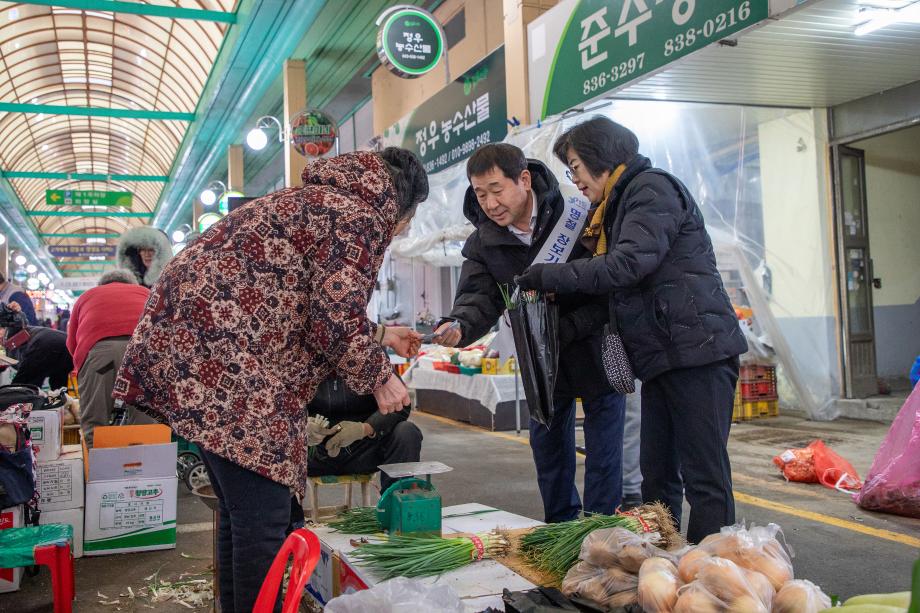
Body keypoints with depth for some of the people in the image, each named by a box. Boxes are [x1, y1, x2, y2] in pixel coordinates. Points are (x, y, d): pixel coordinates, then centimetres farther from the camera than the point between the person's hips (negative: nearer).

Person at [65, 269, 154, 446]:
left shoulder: (87, 296, 34)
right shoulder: (146, 292, 36)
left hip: (98, 347, 0)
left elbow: (71, 344, 33)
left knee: (93, 427, 2)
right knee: (146, 425, 1)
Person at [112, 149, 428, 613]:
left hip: (189, 343, 11)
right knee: (263, 518, -7)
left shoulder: (318, 201, 26)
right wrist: (379, 377, 2)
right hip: (220, 357, -11)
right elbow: (336, 319, -13)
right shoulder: (356, 215, -5)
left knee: (241, 511, 18)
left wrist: (378, 335, 36)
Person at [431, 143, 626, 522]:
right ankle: (560, 529, 31)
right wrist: (457, 327, -40)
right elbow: (478, 296, -17)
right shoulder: (483, 242, -8)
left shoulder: (575, 217, -21)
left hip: (595, 347, -4)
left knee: (604, 451, 1)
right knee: (547, 443, 15)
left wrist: (566, 330, -29)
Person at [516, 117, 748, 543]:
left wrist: (547, 276, -12)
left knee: (704, 477, -6)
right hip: (662, 357, 10)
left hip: (697, 350, -10)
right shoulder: (615, 207, 23)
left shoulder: (653, 188, -6)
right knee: (657, 478, 11)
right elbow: (616, 290, 21)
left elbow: (628, 264, -19)